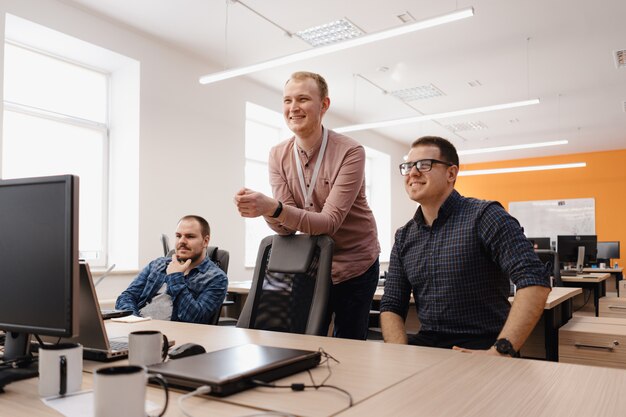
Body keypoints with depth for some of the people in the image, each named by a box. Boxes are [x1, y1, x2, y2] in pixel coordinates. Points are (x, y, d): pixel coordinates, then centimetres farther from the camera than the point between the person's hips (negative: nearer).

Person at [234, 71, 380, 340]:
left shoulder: (350, 152, -18)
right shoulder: (278, 155, -5)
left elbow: (330, 222, -27)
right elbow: (286, 227, -11)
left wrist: (273, 207, -41)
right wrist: (266, 210, -34)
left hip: (354, 267, -3)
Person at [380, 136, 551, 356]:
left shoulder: (485, 216, -8)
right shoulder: (404, 237, 9)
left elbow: (535, 281, -18)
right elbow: (391, 306, 9)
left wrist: (500, 352, -25)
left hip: (482, 347, -4)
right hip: (426, 344, 5)